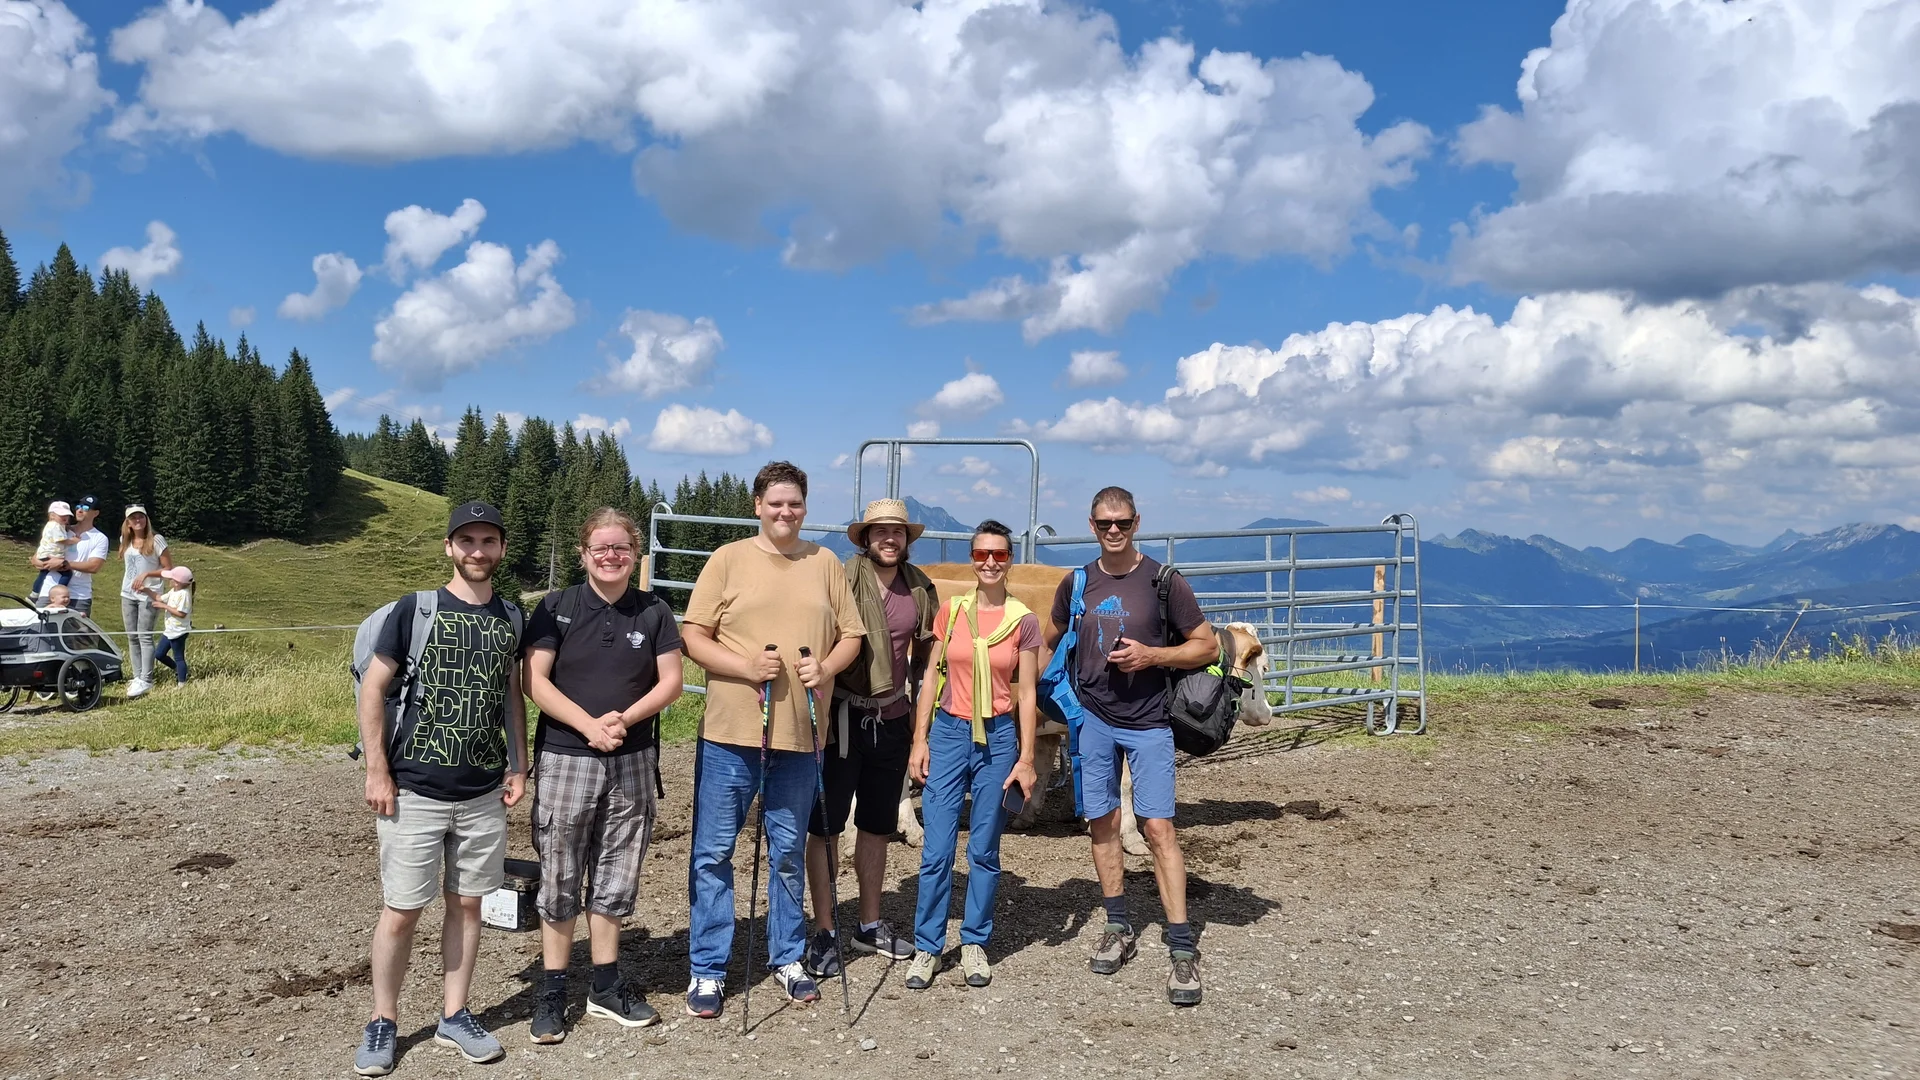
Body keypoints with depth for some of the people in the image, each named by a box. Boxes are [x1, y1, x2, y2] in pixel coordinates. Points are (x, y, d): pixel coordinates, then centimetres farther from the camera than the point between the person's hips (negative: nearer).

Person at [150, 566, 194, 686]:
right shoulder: (173, 591, 8)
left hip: (178, 632, -10)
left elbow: (181, 613, -27)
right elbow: (160, 599, 15)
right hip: (169, 631, 10)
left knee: (178, 657, -1)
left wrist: (164, 606, -22)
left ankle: (182, 683, 8)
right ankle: (177, 669, 33)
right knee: (159, 654, 17)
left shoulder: (184, 594, -22)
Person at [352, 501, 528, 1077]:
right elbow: (373, 686, -6)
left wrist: (519, 764, 7)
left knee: (467, 903, 11)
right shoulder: (416, 608, -7)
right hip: (414, 791, -3)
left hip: (484, 793, 4)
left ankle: (454, 1015, 25)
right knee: (401, 910, 3)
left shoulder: (510, 617, 5)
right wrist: (377, 771, -9)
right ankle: (382, 1023, 20)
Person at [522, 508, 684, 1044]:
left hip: (632, 761, 2)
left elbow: (671, 682, 2)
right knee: (560, 879, 4)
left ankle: (606, 986, 23)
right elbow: (535, 682, -7)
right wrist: (588, 725, -18)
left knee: (616, 877, 11)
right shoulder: (556, 608, -2)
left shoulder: (654, 612, 4)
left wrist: (624, 719, -14)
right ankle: (552, 991, 15)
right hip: (565, 758, -2)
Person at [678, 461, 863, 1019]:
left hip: (799, 734, 2)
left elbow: (851, 635, 11)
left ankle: (788, 958, 29)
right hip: (730, 731, -2)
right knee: (712, 852, 3)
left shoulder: (825, 563, 8)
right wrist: (747, 666, -17)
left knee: (788, 852, 14)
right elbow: (693, 637, -3)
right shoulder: (728, 559, 0)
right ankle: (706, 969, 15)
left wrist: (825, 668, -9)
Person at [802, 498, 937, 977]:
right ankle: (823, 933, 13)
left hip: (892, 718, 5)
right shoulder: (844, 579, -11)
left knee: (878, 826, 16)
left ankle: (870, 926, 30)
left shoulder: (919, 587, 5)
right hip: (843, 716, -5)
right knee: (826, 825, 3)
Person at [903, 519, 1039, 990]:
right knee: (937, 849, 0)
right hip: (948, 732, 1)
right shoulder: (951, 611, 3)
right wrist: (919, 740, 1)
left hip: (998, 738, -1)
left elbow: (1027, 693, 0)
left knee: (984, 849, 7)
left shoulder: (1023, 621, -1)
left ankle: (975, 943, 21)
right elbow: (932, 677, 6)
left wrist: (1026, 759, -2)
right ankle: (926, 947, 11)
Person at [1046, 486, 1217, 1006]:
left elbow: (1206, 646, -4)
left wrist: (1151, 655, -17)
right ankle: (1118, 928, 24)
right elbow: (1052, 641, 20)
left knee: (1158, 826, -8)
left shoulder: (1163, 581, -7)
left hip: (1148, 723, -3)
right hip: (1093, 719, 4)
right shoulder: (1076, 583, 3)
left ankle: (1182, 949, -5)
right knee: (1103, 822, 9)